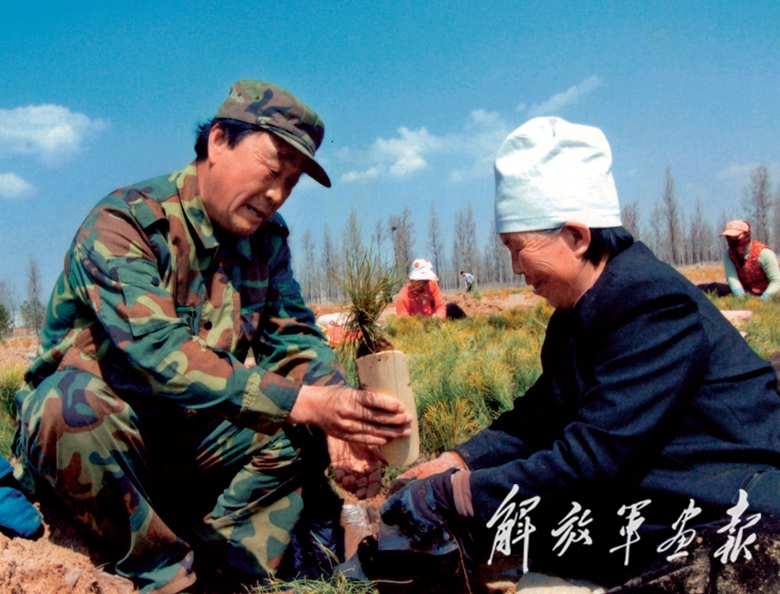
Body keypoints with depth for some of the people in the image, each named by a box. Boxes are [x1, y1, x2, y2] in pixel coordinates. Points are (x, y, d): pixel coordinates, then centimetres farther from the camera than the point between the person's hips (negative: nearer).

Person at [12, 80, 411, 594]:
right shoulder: (123, 222, -20)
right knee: (75, 400, -37)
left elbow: (296, 336, -3)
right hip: (79, 434, -4)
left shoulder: (267, 235, 1)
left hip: (191, 443, 5)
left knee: (310, 429, -13)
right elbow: (157, 352, -33)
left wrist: (339, 410, -25)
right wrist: (299, 401, -39)